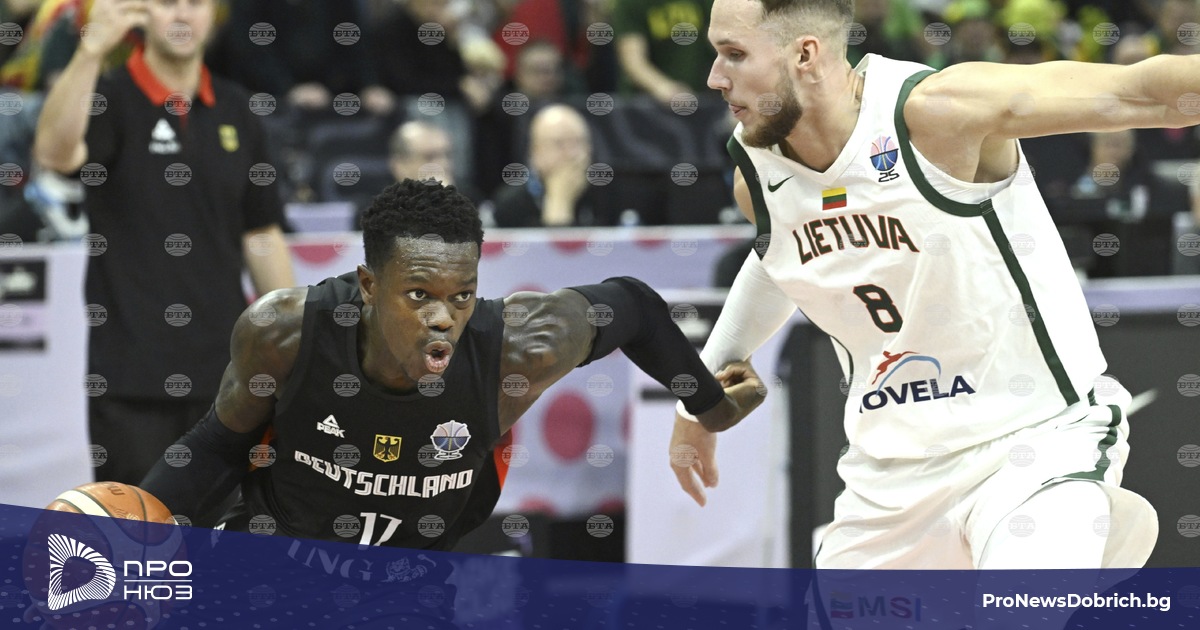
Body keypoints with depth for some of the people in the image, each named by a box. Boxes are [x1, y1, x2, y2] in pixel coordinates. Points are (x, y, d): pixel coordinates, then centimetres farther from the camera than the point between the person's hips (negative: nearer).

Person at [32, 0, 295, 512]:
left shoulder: (234, 110, 10)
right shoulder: (113, 100, -5)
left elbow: (262, 235, 16)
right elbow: (54, 152, -29)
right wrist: (92, 49, -41)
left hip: (225, 372, 5)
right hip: (133, 372, -5)